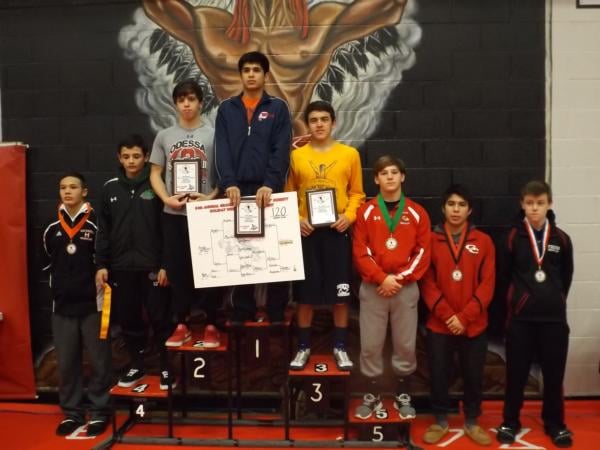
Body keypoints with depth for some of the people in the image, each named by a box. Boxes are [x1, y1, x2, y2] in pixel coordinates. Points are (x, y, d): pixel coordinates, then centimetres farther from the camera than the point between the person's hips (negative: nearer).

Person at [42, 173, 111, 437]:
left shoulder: (96, 226, -5)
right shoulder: (52, 229, 8)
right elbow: (48, 262, 21)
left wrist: (101, 283, -6)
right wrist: (59, 285, 14)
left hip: (93, 304, -4)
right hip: (62, 306, 4)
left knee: (99, 361, 2)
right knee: (66, 363, 10)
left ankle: (99, 412, 15)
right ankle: (71, 413, 23)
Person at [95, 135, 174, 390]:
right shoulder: (110, 188, 8)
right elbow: (103, 230, 9)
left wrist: (165, 264, -10)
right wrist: (101, 265, 2)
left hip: (152, 265, -3)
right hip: (121, 266, 4)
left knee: (160, 319, 2)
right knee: (128, 320, 11)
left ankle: (166, 367, 16)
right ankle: (136, 366, 27)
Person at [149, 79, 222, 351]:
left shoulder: (213, 134, 2)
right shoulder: (164, 136, 9)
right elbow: (155, 174, 10)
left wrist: (211, 197, -15)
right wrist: (167, 198, -7)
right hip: (173, 214, 3)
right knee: (177, 269, 8)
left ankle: (211, 325, 13)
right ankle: (182, 324, 20)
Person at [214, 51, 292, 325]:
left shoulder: (278, 108, 7)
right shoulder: (226, 109, 12)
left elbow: (281, 151, -4)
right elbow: (222, 151, 1)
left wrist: (270, 184, -17)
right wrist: (228, 184, -14)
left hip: (269, 191, -1)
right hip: (237, 191, 2)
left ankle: (276, 315, 12)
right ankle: (241, 313, 15)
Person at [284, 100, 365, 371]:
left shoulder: (350, 154, 4)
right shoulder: (297, 156, 5)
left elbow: (357, 192, 7)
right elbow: (289, 195, 8)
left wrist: (349, 216, -10)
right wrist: (296, 220, -8)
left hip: (337, 231, 0)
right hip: (307, 231, 1)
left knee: (340, 292, 5)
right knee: (305, 292, 7)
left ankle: (340, 347, 21)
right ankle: (303, 347, 21)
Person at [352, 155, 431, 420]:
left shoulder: (417, 213, 5)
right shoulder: (366, 212, 2)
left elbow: (423, 253, 0)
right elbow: (360, 252, -4)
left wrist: (400, 279, -10)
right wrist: (382, 278, -14)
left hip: (406, 288, 1)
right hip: (372, 288, 0)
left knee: (405, 345, 7)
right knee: (370, 345, 3)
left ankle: (403, 397, 24)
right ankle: (373, 396, 20)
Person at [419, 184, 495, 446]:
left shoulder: (483, 242, 1)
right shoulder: (431, 240, 0)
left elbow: (487, 285, -4)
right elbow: (427, 283, -4)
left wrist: (464, 317, -12)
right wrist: (447, 315, -13)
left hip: (474, 325, 1)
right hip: (439, 324, 0)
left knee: (473, 375, 11)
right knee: (438, 374, 8)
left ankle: (471, 422, 30)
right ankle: (440, 420, 27)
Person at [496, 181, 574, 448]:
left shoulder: (561, 239, 2)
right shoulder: (513, 237, -3)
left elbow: (566, 275, 13)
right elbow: (504, 274, 4)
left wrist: (554, 300, 12)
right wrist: (517, 299, 7)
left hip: (554, 318, 2)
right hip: (520, 317, -1)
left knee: (554, 374, 10)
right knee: (516, 373, 7)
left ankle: (555, 423, 28)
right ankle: (510, 422, 22)